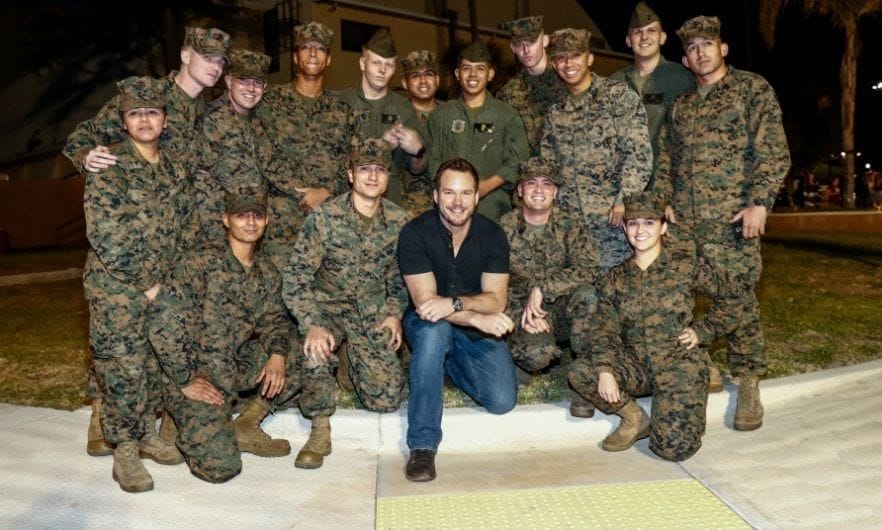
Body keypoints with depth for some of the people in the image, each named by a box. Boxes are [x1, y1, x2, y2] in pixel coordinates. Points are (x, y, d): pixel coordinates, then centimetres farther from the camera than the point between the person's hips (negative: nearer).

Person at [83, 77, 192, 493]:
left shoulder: (175, 171, 9)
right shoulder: (109, 166, -10)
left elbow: (185, 230, 13)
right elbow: (105, 235, -17)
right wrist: (145, 282, -14)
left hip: (164, 287, 6)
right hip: (116, 289, -6)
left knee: (156, 364, 14)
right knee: (123, 368, -1)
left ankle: (147, 435, 31)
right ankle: (125, 452, 14)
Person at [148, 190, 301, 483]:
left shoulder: (267, 271, 5)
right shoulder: (203, 260, -18)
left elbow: (275, 318, 10)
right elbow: (163, 321, -22)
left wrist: (277, 354, -12)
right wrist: (186, 379, -19)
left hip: (237, 365, 7)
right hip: (197, 375, -7)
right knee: (220, 466, -18)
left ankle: (245, 427, 7)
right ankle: (185, 427, 16)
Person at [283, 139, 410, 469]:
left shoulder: (400, 221, -1)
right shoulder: (324, 217, -11)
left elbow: (402, 276, 11)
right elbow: (296, 278, -14)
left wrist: (394, 312, -5)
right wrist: (313, 325, -28)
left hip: (373, 314, 2)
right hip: (329, 305, -2)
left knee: (387, 399, -10)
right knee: (317, 345, -37)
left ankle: (349, 360, 23)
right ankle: (320, 430, -14)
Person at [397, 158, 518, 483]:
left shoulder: (492, 235, -7)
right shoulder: (415, 233, -15)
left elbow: (496, 300, -15)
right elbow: (425, 302, -22)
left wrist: (454, 303, -34)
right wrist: (479, 318, -34)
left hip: (478, 331, 2)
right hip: (428, 325, -2)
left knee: (503, 401, -18)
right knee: (434, 328, -39)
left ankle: (445, 361, 12)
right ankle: (422, 444, -30)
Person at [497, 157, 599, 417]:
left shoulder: (568, 229, 0)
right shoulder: (504, 229, -1)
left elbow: (588, 269, -18)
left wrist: (542, 289, -27)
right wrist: (521, 315, -20)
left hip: (559, 313, 2)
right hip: (519, 314, -2)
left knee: (585, 295, -31)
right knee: (537, 353, -34)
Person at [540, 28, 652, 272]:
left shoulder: (617, 94, -3)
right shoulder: (556, 111, 13)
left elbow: (639, 153, -9)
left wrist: (624, 201, -16)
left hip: (614, 217, -4)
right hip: (571, 223, 4)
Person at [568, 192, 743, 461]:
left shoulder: (688, 267, -4)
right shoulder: (615, 278, 3)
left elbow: (730, 298, 8)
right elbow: (603, 329, -4)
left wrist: (701, 331, -1)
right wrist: (605, 370, -21)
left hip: (678, 363, -3)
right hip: (635, 363, 3)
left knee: (675, 448, -20)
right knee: (579, 372, -24)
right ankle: (634, 418, 0)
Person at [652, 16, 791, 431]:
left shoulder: (753, 89, 4)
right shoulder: (679, 105, 19)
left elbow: (774, 152, -4)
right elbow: (665, 158, 20)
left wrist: (759, 202, -14)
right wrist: (663, 201, 5)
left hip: (732, 217, -4)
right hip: (682, 219, 5)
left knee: (738, 298, -3)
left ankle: (748, 383, 11)